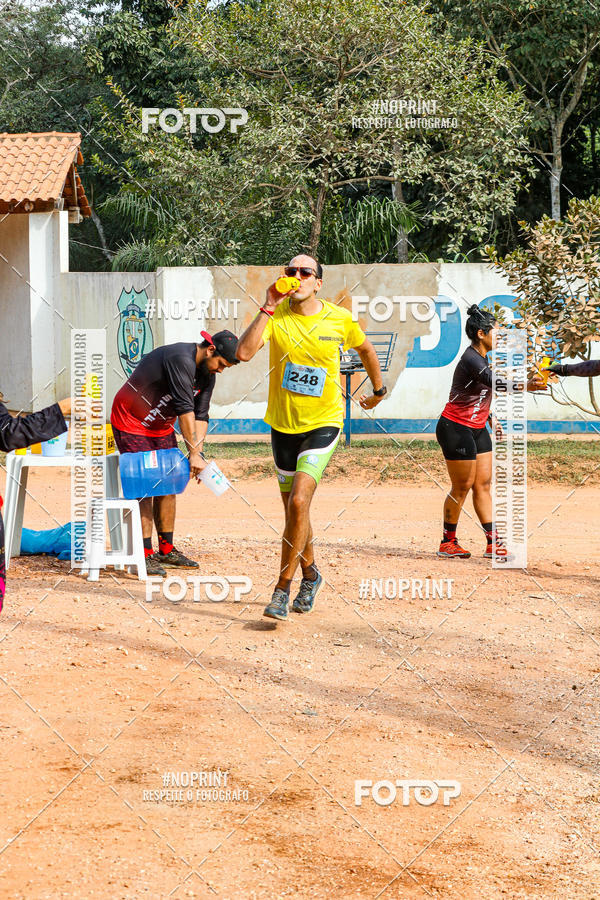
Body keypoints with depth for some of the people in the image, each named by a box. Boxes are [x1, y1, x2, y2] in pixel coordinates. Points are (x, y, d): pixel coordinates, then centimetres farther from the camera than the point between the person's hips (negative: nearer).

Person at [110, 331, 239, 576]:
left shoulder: (207, 374, 0)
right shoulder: (181, 359, -29)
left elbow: (200, 415, -1)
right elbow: (185, 409, -31)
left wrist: (198, 453, -14)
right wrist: (193, 453, -30)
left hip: (162, 428, 9)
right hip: (131, 424, -9)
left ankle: (166, 550, 15)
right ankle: (145, 554, -12)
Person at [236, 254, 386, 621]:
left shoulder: (340, 319, -7)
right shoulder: (276, 315, -7)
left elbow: (365, 349, 15)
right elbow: (244, 352, -24)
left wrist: (379, 390, 25)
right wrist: (269, 308, -25)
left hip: (323, 423, -3)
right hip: (283, 424, 3)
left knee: (299, 501, -18)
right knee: (293, 508, 14)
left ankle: (283, 588, -8)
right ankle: (310, 573, 38)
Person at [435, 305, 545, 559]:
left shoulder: (481, 357, 10)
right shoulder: (471, 359, -21)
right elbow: (495, 383, -39)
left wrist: (489, 417, 15)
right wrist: (526, 386, -51)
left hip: (477, 429, 9)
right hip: (455, 429, -9)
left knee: (483, 485, 7)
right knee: (462, 486, -3)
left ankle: (492, 544, 8)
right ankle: (448, 543, 11)